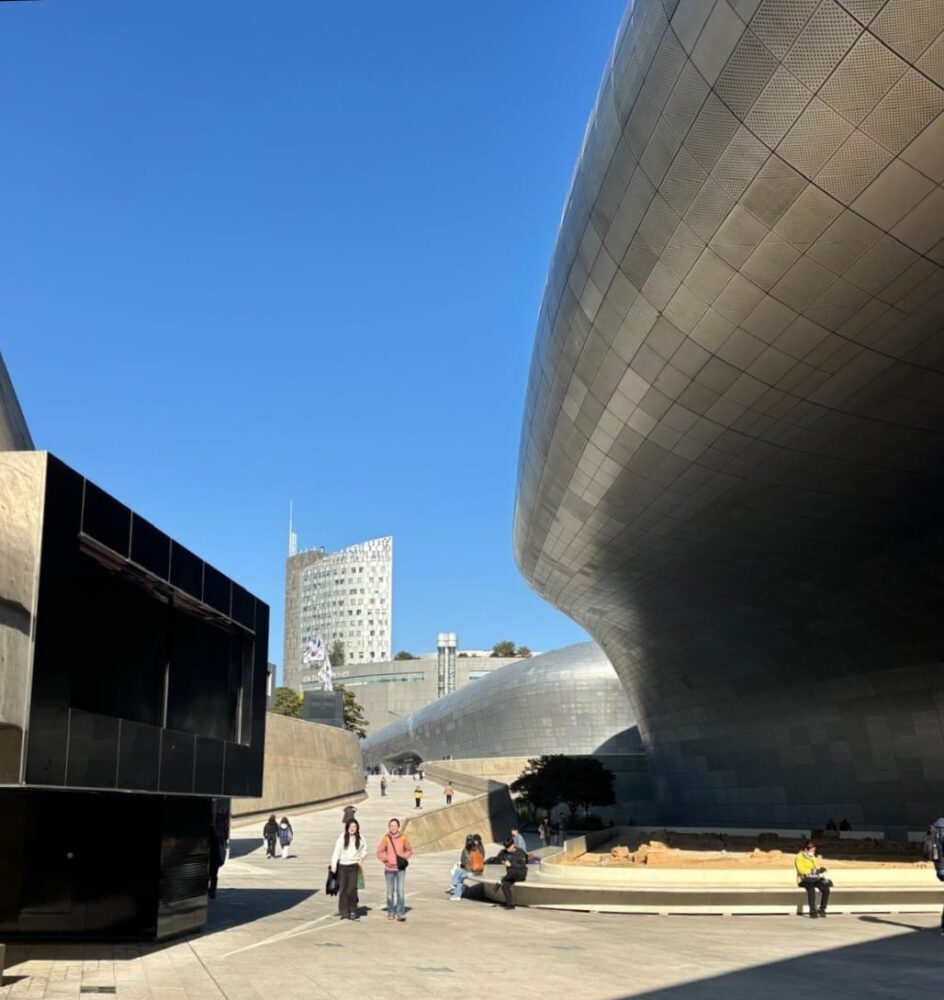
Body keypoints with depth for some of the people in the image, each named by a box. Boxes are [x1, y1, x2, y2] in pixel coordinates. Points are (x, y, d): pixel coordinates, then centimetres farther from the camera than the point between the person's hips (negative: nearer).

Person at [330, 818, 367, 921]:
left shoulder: (360, 839, 4)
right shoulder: (341, 838, -3)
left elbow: (364, 850, 19)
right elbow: (336, 851, -4)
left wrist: (362, 857, 0)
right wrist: (333, 865, -11)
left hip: (354, 866, 0)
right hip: (342, 866, 0)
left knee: (352, 889, -9)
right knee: (343, 889, 3)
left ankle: (353, 911, 3)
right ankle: (344, 913, 12)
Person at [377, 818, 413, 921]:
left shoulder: (403, 838, -4)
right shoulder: (385, 838, -6)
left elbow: (409, 850, 9)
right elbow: (379, 852, 1)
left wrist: (404, 858, -5)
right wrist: (386, 860, -9)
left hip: (401, 869, 0)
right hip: (389, 869, 0)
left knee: (401, 891, -8)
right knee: (390, 892, 10)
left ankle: (400, 913, -2)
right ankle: (390, 912, 24)